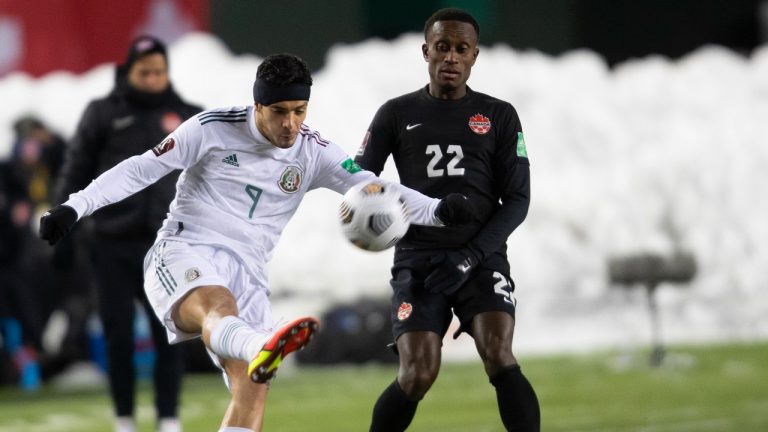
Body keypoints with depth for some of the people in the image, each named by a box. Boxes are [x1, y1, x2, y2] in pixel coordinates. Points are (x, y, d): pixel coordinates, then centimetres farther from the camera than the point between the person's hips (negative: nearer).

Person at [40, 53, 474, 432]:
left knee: (253, 388, -10)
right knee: (219, 306, -39)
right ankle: (262, 349, -75)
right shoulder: (213, 128, -4)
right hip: (184, 256, -6)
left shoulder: (314, 154, 4)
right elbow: (141, 169, 1)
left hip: (245, 274, 6)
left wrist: (438, 210, -22)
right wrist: (75, 207, -7)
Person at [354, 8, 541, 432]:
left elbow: (517, 199, 4)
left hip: (481, 258, 0)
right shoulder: (397, 114, 8)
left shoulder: (499, 116, 8)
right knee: (417, 376, -13)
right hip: (418, 259, 0)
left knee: (499, 359, -22)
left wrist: (470, 256, -10)